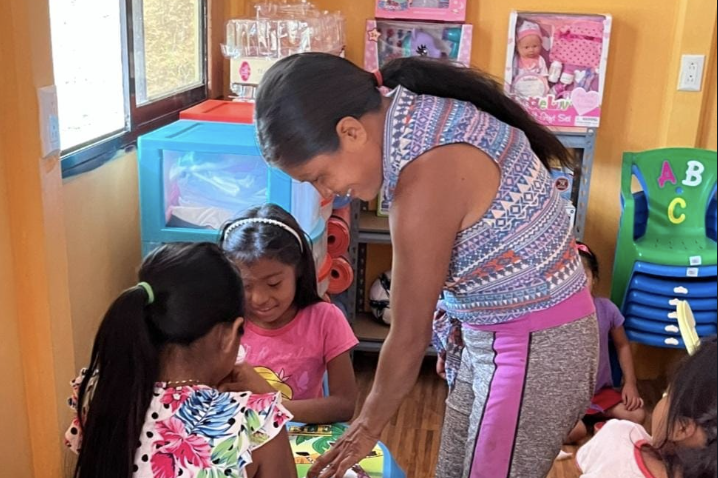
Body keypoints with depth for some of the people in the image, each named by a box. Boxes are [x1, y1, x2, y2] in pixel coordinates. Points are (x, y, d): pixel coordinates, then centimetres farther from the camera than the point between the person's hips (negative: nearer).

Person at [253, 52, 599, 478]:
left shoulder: (427, 177, -29)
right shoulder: (423, 113, -2)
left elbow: (409, 337, -18)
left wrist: (368, 428, -4)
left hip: (534, 350, -9)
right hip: (493, 336, 9)